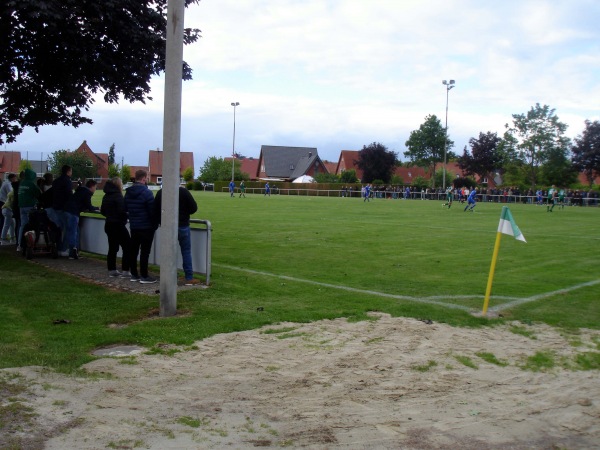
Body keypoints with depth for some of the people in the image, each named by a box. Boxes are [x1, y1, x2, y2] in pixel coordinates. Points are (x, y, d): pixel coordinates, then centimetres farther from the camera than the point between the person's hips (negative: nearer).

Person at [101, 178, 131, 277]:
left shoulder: (106, 196, 10)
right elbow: (121, 211, -23)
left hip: (109, 224, 9)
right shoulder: (118, 196, -16)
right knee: (128, 247, -2)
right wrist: (127, 216, -5)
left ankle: (112, 270, 18)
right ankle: (125, 271, -4)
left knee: (112, 248, 15)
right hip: (118, 225, -8)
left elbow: (102, 211, 15)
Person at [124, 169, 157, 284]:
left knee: (133, 250, 12)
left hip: (133, 226, 7)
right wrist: (155, 223, -3)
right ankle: (144, 276, 2)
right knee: (145, 252, -2)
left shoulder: (128, 192, 5)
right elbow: (152, 210, -16)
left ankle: (134, 274, 19)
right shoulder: (146, 192, -17)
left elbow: (125, 208, 13)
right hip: (146, 227, -7)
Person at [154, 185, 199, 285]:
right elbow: (194, 207, -10)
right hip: (182, 226, -3)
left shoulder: (160, 192, 0)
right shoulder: (183, 191, -12)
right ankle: (189, 278, 5)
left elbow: (155, 210, 4)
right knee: (186, 251, 5)